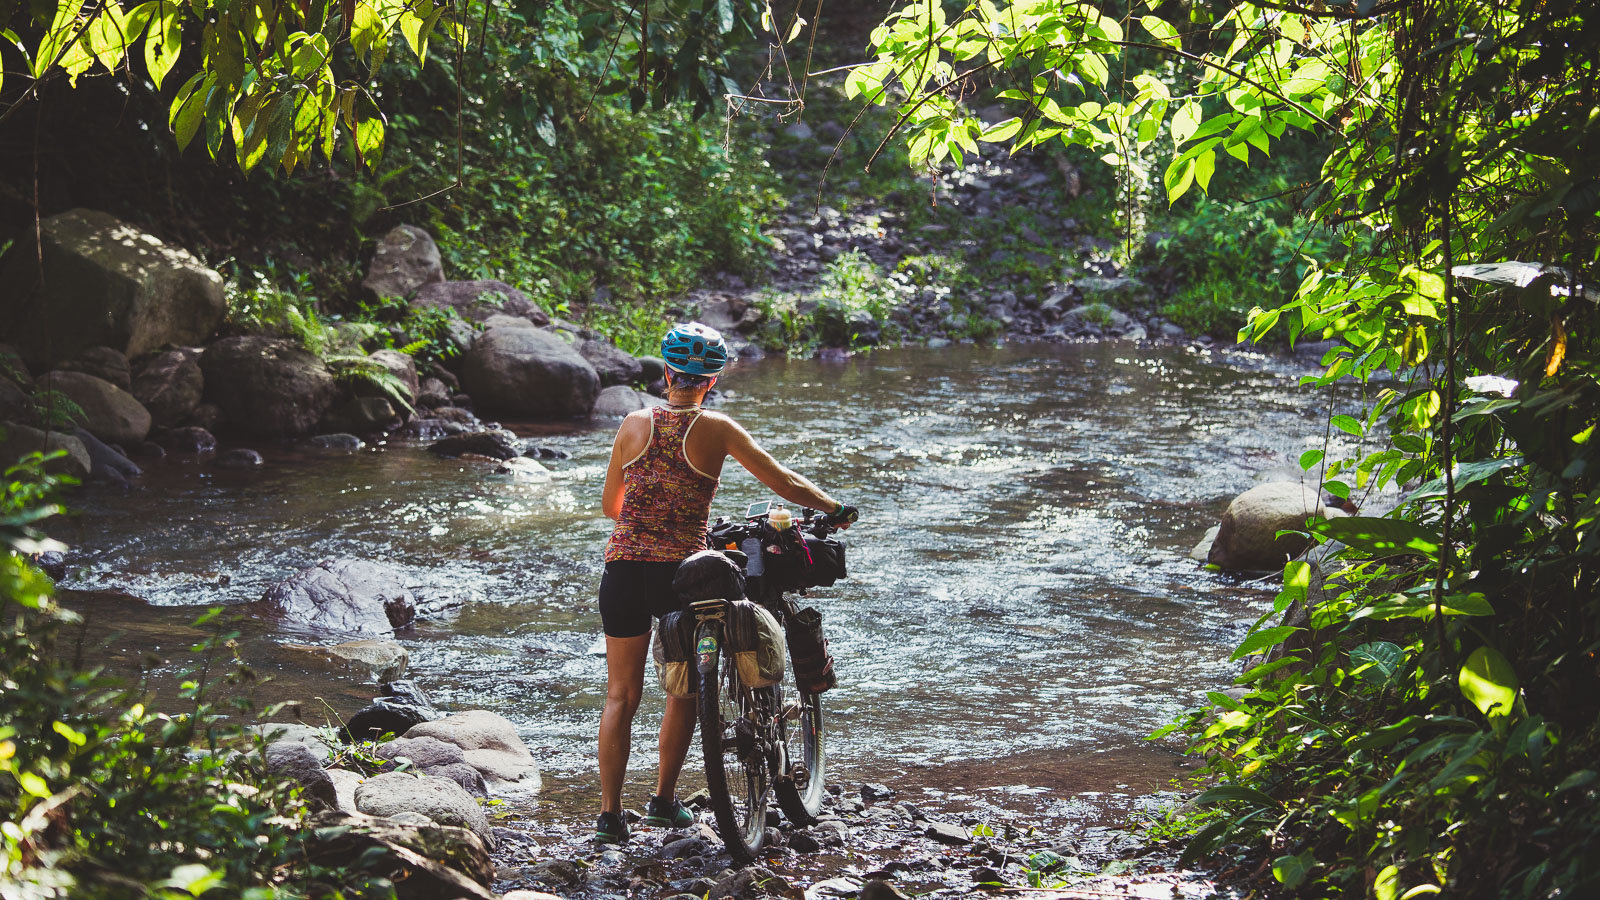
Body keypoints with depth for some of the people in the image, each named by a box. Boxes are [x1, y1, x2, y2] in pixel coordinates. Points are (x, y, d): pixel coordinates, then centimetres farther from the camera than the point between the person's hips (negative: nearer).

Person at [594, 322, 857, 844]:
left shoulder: (635, 424, 5)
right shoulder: (717, 429, -2)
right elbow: (786, 484, -2)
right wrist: (837, 510, 14)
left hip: (623, 567, 2)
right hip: (680, 570, -2)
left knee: (621, 696, 9)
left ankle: (610, 813, 5)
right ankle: (663, 801, 18)